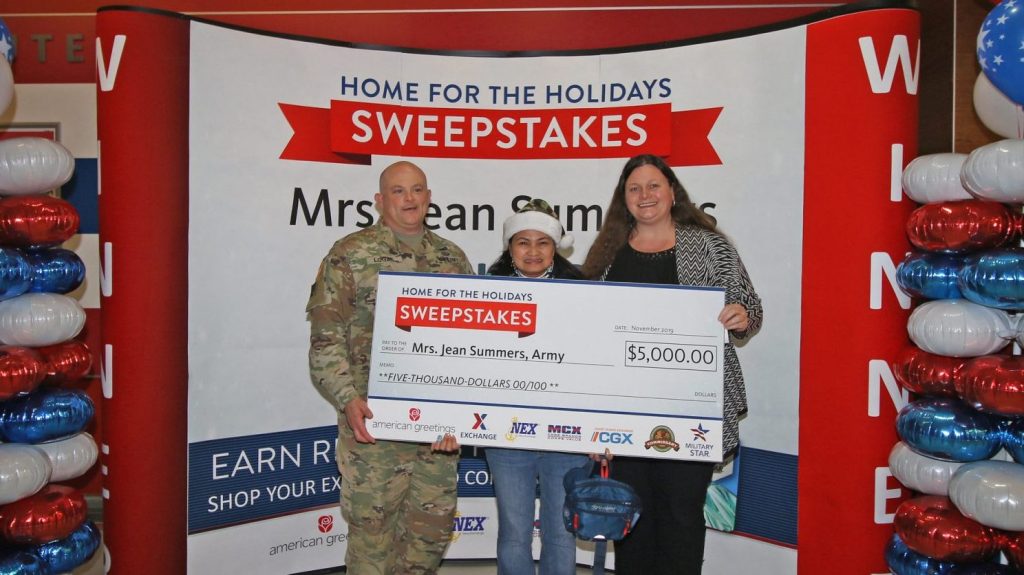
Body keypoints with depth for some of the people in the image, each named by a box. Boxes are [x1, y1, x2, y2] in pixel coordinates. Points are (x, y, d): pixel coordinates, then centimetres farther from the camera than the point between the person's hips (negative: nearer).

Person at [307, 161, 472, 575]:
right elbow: (325, 337, -5)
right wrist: (348, 400, -15)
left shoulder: (452, 257, 11)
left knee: (434, 519, 12)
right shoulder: (350, 254, -2)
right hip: (373, 419, -4)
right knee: (372, 518, 4)